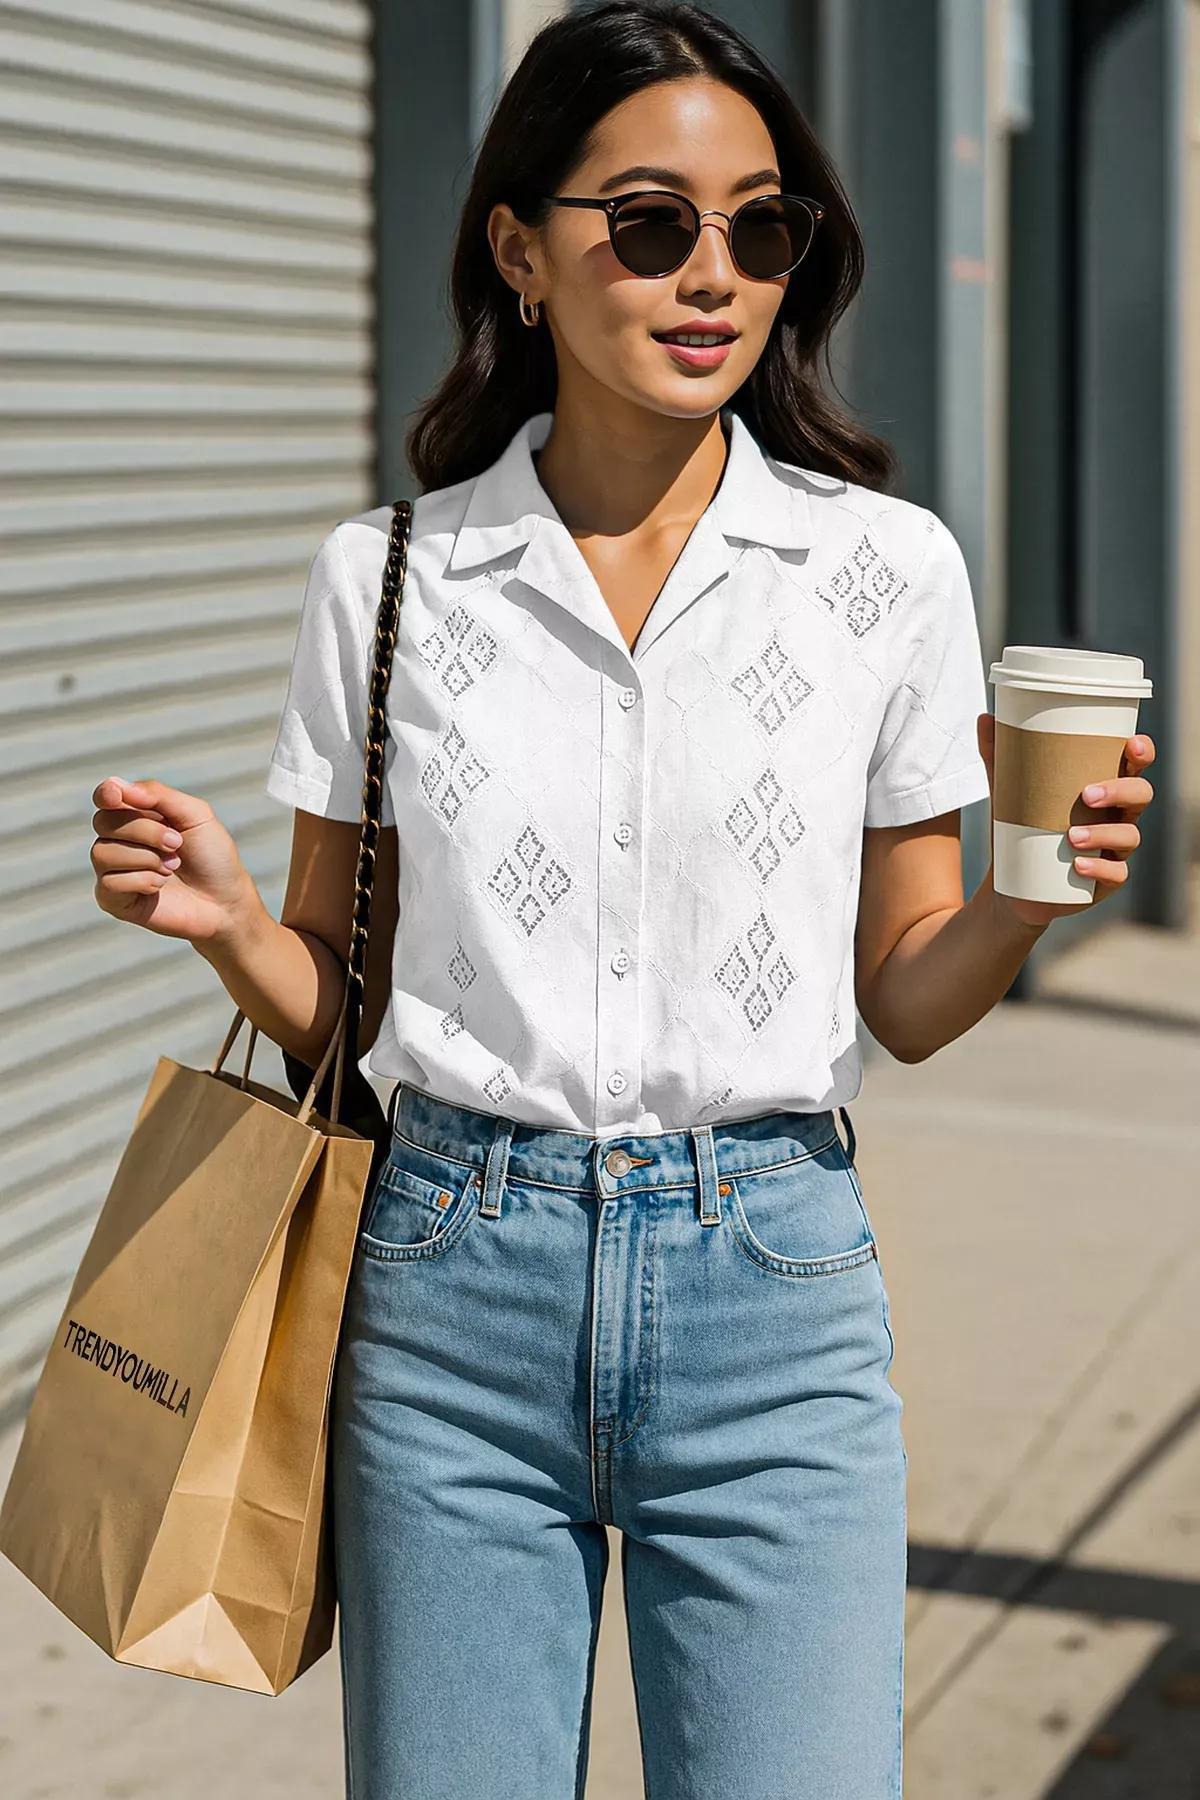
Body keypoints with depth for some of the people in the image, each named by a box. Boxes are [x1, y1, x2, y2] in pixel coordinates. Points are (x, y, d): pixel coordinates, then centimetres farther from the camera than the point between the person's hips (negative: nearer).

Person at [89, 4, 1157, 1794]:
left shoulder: (887, 565, 0)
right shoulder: (389, 575, 1)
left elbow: (905, 999, 6)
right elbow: (338, 995, 8)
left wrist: (1031, 894, -14)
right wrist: (222, 916, -12)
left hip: (773, 1303, 0)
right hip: (456, 1294, 1)